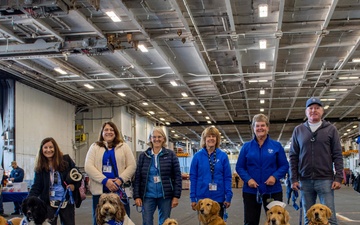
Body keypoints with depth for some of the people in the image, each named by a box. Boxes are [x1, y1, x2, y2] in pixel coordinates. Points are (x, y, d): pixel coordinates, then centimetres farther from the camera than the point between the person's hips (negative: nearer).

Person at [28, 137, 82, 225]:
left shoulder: (66, 160, -2)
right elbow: (36, 187, -3)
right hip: (49, 204, 0)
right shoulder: (40, 167, 0)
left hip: (67, 202, 0)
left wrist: (74, 186, -12)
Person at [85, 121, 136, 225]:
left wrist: (121, 180, -13)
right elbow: (88, 167, -2)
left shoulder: (123, 147, 11)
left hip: (120, 190, 0)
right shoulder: (95, 147, 10)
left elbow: (132, 166, 4)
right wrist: (105, 180, -14)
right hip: (100, 190, 0)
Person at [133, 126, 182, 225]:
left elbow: (177, 176, -1)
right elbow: (137, 177, 5)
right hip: (148, 196, 1)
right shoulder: (143, 155, 6)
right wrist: (137, 196, -2)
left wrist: (176, 196, -6)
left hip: (165, 196, -1)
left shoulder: (171, 154, 1)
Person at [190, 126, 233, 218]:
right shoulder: (197, 156, -1)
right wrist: (193, 198, -2)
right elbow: (193, 178, 1)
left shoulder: (223, 156, -1)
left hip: (218, 198, 0)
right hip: (202, 197, 0)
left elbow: (227, 178, -1)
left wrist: (228, 197, -6)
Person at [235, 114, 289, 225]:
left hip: (273, 190, 0)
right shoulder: (246, 146, 5)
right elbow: (239, 167, 4)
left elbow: (284, 166, 2)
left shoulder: (276, 145, 3)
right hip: (251, 190, 1)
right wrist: (248, 179, -13)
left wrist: (275, 176, -15)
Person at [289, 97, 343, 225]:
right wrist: (293, 179, 2)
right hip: (305, 180, 2)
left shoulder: (331, 129, 4)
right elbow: (293, 156, 8)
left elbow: (337, 155, 2)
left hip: (325, 179, -2)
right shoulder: (298, 130, 9)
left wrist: (338, 178, -6)